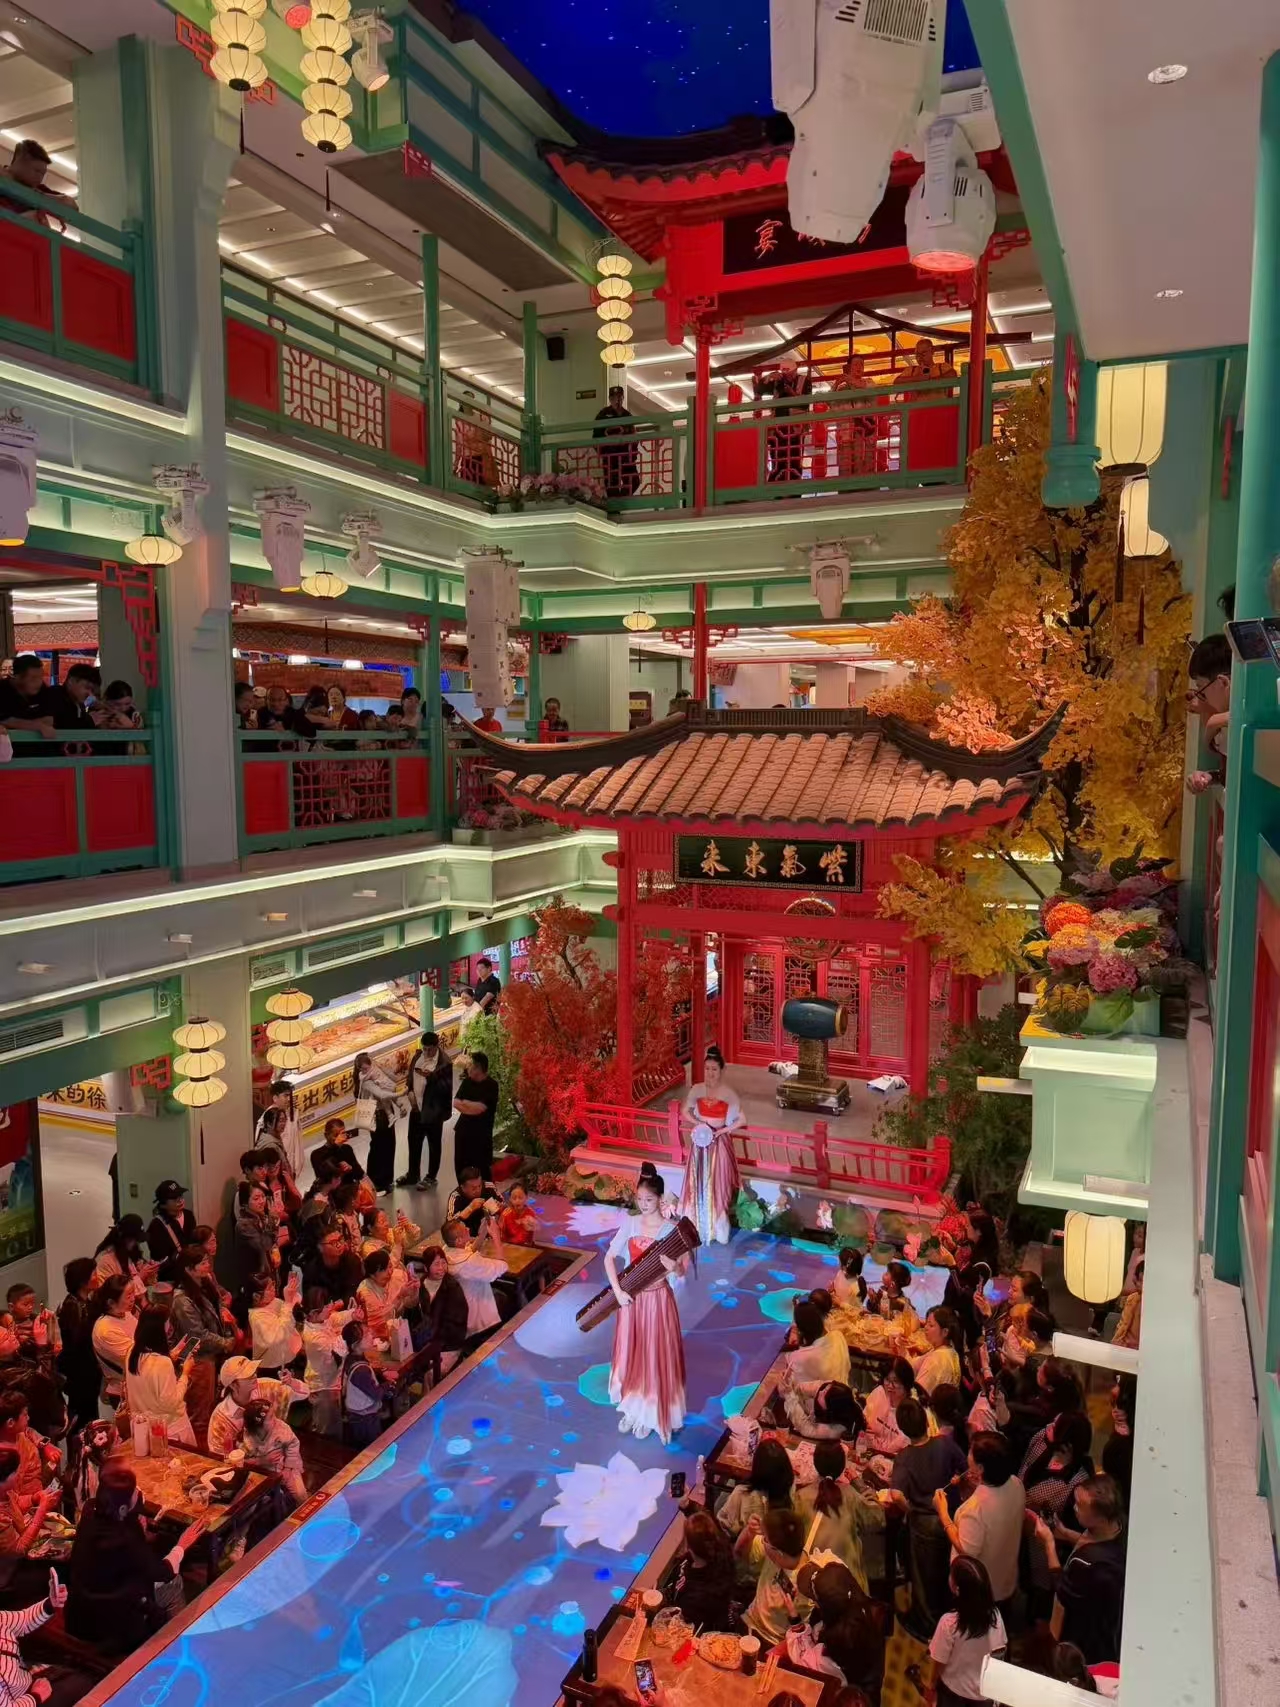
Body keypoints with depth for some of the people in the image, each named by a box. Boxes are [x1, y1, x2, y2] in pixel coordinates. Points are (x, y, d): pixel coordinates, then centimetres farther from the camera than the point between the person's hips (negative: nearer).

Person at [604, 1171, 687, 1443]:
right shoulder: (630, 1223, -5)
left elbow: (683, 1270, -14)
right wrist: (618, 1291, -12)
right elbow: (609, 1258, -2)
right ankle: (632, 1409, 37)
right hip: (631, 1297, 4)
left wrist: (674, 1267, -37)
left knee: (655, 1357, 8)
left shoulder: (671, 1229, -16)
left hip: (657, 1299, -4)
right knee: (630, 1354, 17)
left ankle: (651, 1415, 28)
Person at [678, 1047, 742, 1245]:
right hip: (700, 1141, 3)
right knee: (697, 1183, 10)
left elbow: (740, 1120, -8)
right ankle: (698, 1226, 25)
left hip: (719, 1142, -3)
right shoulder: (697, 1089, -2)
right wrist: (698, 1123, -8)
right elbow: (686, 1112, 10)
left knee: (717, 1185, 3)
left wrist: (721, 1131, -15)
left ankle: (717, 1230, 16)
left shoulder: (728, 1092, -12)